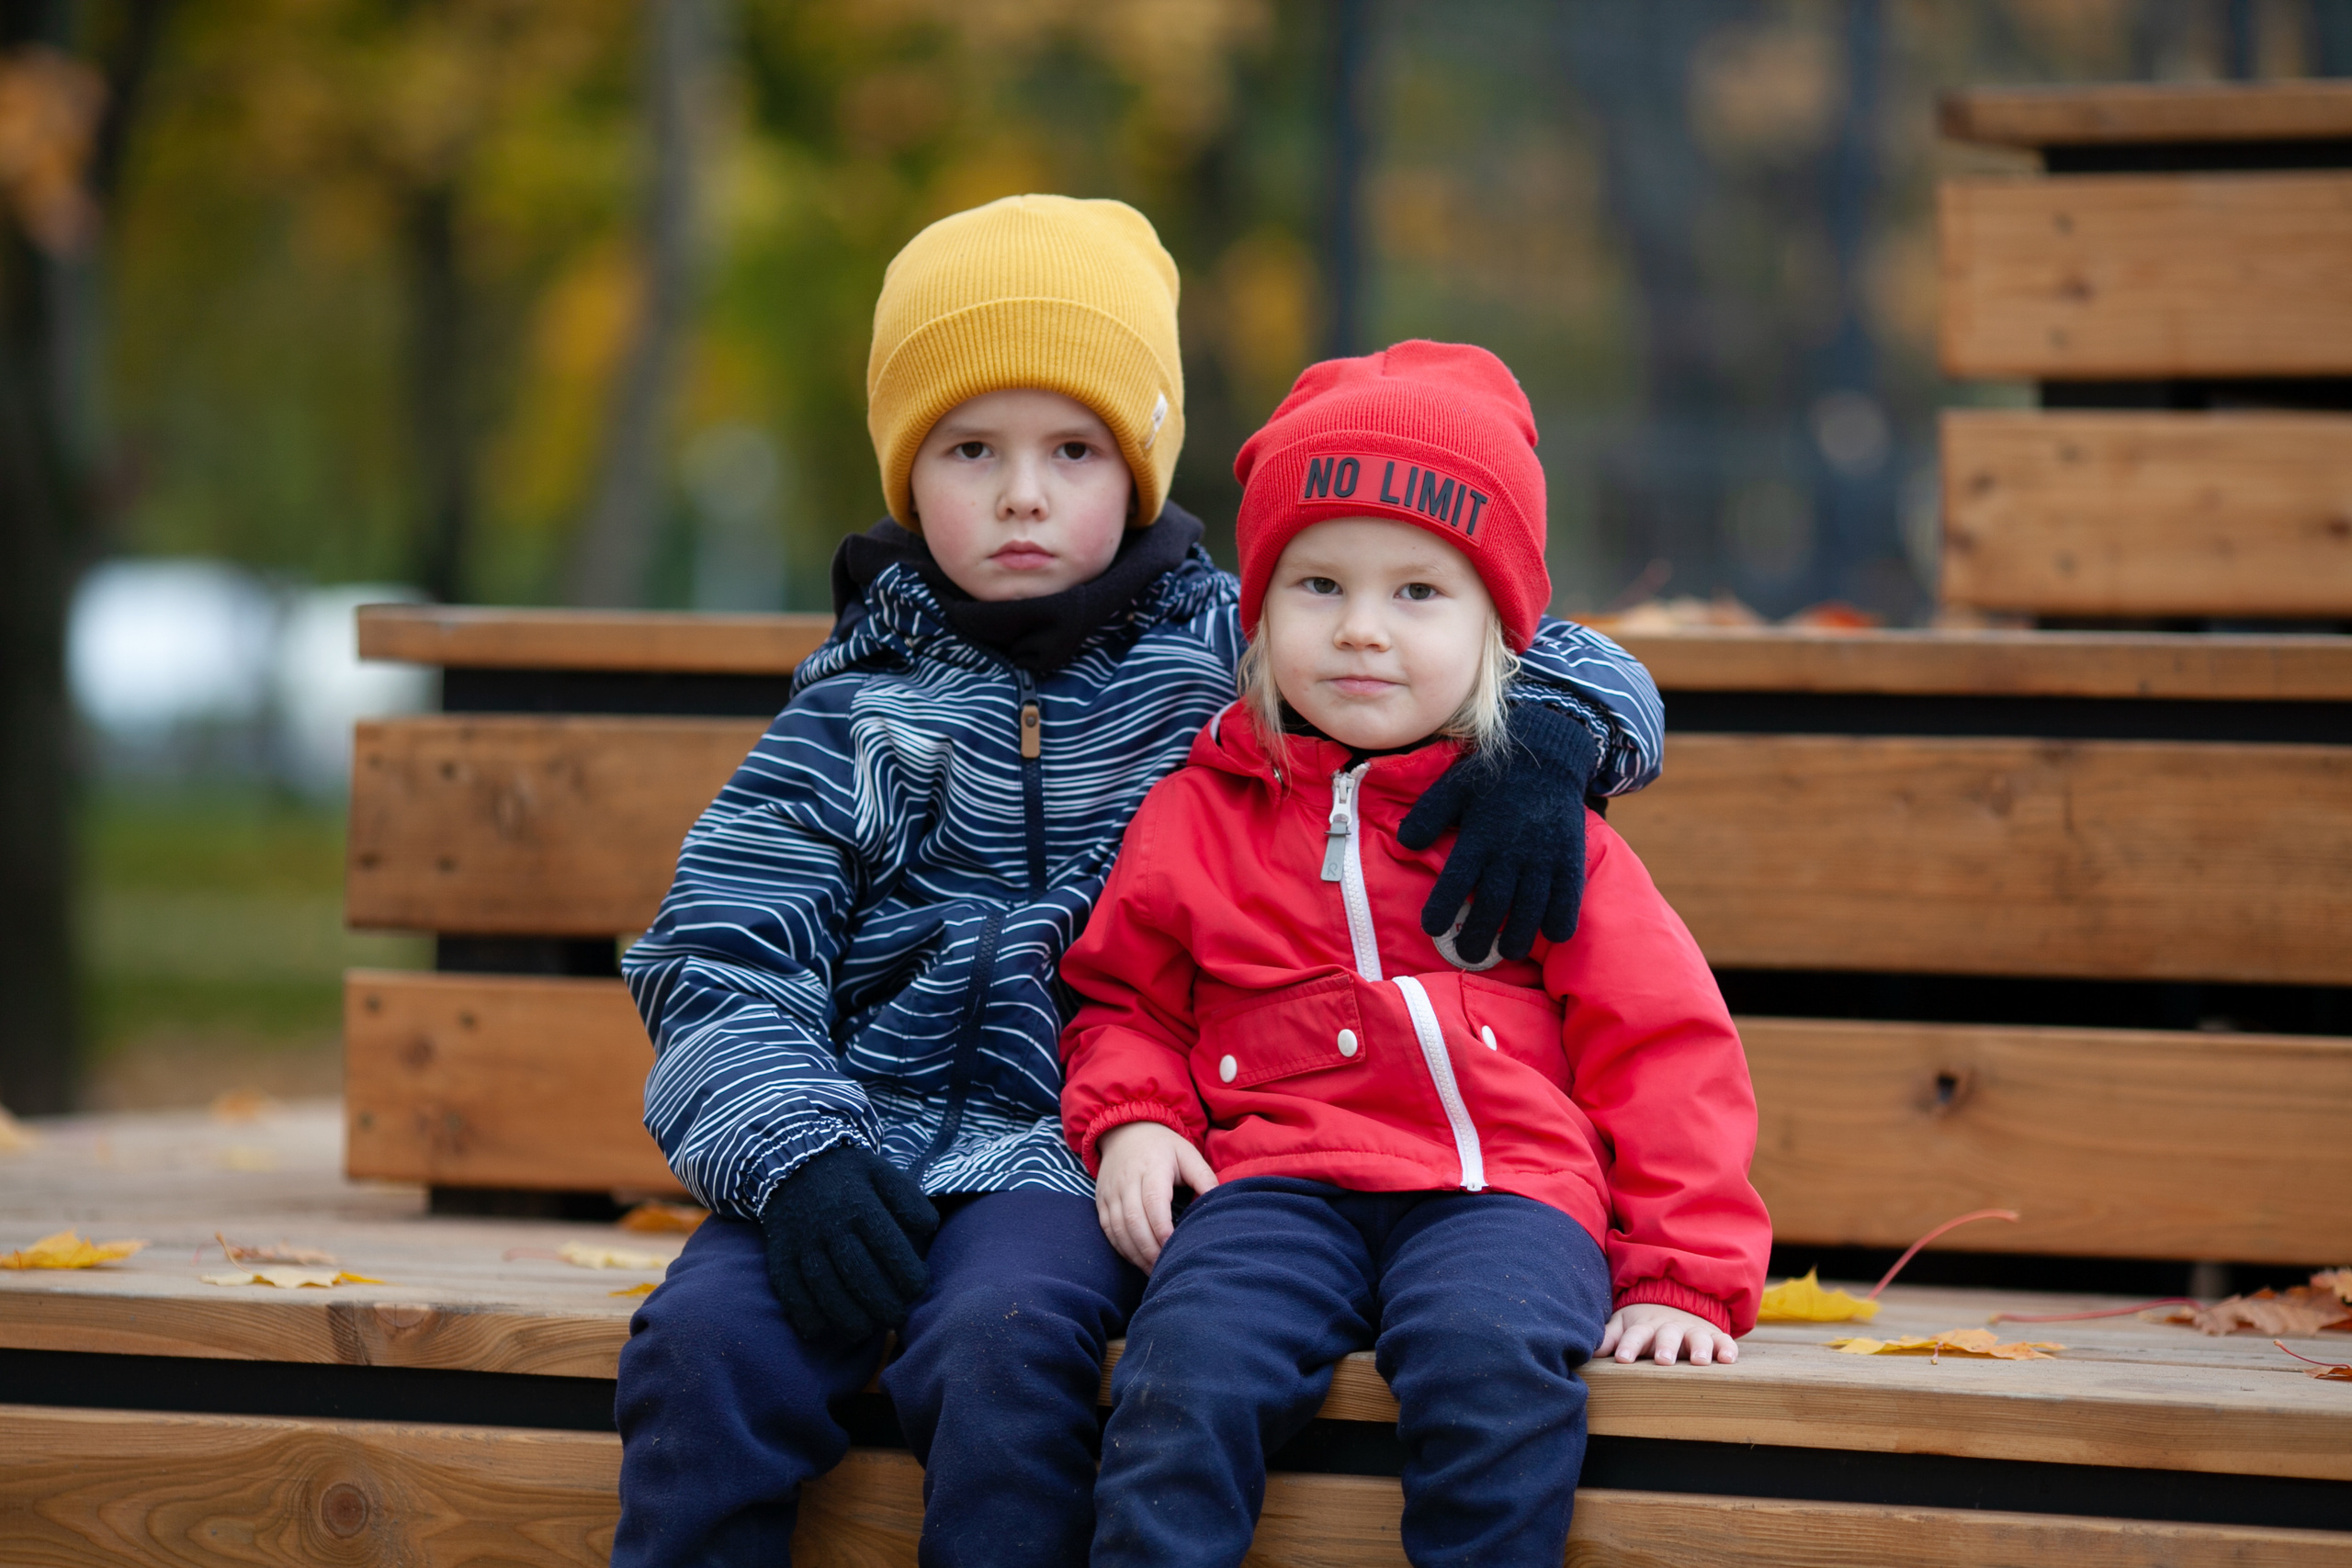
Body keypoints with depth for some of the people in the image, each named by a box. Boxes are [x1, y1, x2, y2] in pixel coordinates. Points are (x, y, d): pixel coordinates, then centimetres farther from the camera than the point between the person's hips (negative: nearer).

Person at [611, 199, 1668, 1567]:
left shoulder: (1232, 656, 8)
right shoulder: (856, 709, 11)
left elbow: (1570, 668, 8)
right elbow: (720, 959, 5)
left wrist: (1543, 734, -17)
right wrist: (793, 1149, -13)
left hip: (1074, 1154, -2)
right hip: (869, 1136, 2)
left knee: (1003, 1342, -33)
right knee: (704, 1345, -24)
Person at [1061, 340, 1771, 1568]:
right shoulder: (1197, 816, 17)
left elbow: (1660, 1048, 12)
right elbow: (1126, 998, 28)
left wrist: (1685, 1275, 3)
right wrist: (1129, 1117, 5)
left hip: (1500, 1187, -1)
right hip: (1276, 1178, 1)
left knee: (1489, 1361, -35)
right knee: (1187, 1365, -31)